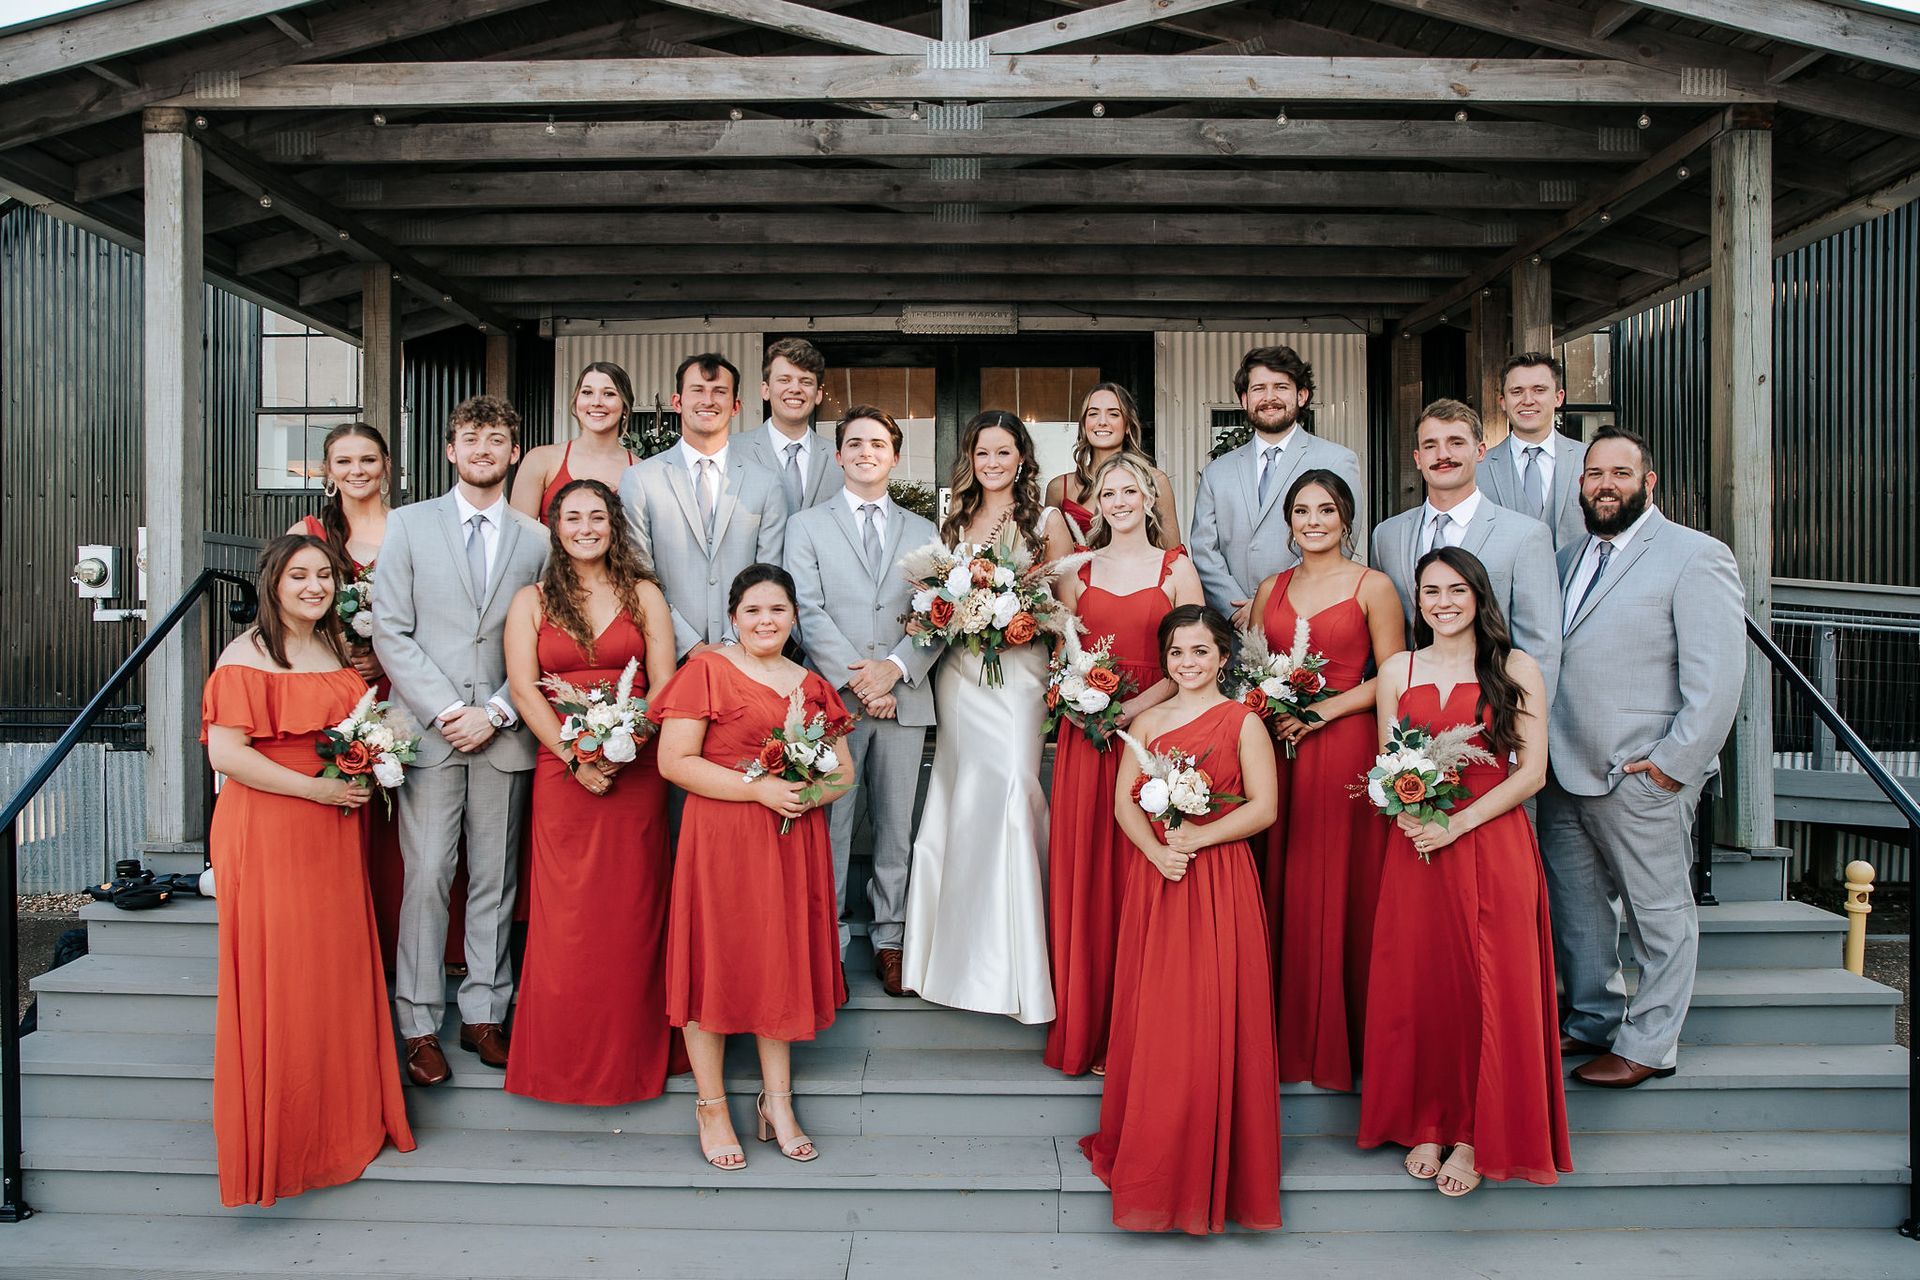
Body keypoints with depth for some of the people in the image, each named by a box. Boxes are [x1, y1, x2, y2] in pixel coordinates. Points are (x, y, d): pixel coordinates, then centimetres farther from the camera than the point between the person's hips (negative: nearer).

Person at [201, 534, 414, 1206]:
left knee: (340, 969, 10)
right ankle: (281, 1134, 13)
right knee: (280, 980, -1)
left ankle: (344, 1120, 23)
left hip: (337, 833, 7)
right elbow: (225, 753, -18)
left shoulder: (340, 646, 13)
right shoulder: (246, 656, -10)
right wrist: (316, 788, -16)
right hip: (268, 834, -7)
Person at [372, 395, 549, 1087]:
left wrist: (495, 713, -7)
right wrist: (447, 711, -9)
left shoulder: (536, 539, 9)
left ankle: (483, 1014, 18)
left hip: (503, 733, 2)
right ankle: (420, 1025, 10)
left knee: (495, 880, 7)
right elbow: (391, 632, -1)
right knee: (425, 878, -2)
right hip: (429, 729, -1)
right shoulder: (409, 524, 5)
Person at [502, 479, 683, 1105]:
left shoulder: (643, 595, 8)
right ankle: (565, 1060, 14)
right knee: (565, 920, 1)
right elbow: (523, 688, -1)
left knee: (631, 915, 3)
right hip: (561, 772, 0)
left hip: (636, 772, 0)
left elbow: (664, 687, 2)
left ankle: (631, 1057, 16)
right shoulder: (531, 601, 9)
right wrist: (575, 759, -12)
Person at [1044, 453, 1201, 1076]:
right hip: (1087, 737, 2)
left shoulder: (1176, 569, 5)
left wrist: (1137, 707, -14)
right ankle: (1086, 1030, 13)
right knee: (1084, 873, 2)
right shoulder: (1078, 573, 12)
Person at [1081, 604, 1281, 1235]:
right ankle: (1151, 1156, 21)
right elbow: (1124, 801, 5)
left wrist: (1197, 838, -15)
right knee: (1153, 1016, 6)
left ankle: (1211, 1166, 13)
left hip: (1221, 880, -3)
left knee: (1212, 1018, -2)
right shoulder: (1148, 722, 10)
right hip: (1155, 878, 3)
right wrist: (1158, 851, -13)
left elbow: (1263, 807, -5)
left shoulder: (1242, 721, 0)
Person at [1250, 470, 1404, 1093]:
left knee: (1340, 889, -1)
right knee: (1283, 889, 5)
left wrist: (1323, 710, -13)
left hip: (1346, 747, -4)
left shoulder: (1372, 587, 0)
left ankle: (1340, 1039, 13)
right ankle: (1287, 1035, 16)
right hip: (1278, 750, 4)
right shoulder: (1270, 590, 13)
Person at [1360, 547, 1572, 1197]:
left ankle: (1475, 1136, 13)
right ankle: (1425, 1125, 19)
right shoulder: (1396, 673, 10)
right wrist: (1408, 814, -10)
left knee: (1490, 988, -2)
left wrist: (1458, 824, -13)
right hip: (1414, 848, 2)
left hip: (1492, 846, -2)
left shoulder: (1517, 669, 2)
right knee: (1416, 984, 3)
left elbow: (1531, 772, -3)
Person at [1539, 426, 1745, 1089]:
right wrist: (1538, 747, 6)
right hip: (1563, 772, 7)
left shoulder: (1696, 557, -6)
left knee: (1659, 911, 6)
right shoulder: (1568, 558, 14)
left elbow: (1717, 675, -12)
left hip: (1643, 777, -6)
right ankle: (1593, 1020, 31)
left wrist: (1675, 762, -16)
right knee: (1576, 906, 15)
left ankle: (1648, 1045, 19)